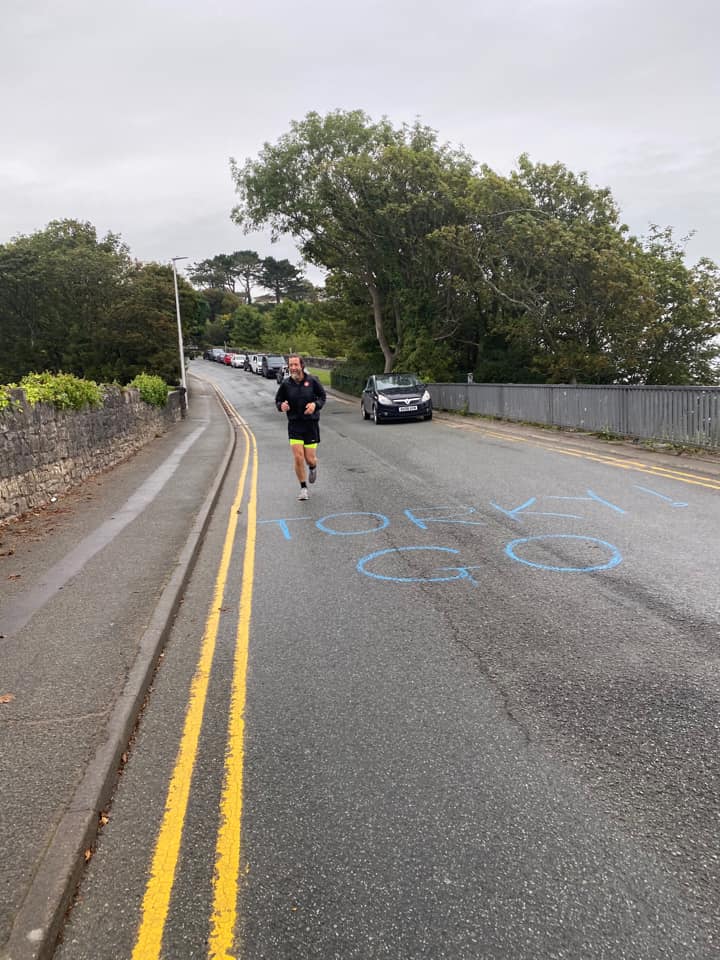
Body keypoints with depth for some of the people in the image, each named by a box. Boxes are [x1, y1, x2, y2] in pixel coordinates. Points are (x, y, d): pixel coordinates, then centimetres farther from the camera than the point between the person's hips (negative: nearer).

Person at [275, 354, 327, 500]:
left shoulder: (312, 381, -5)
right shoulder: (285, 384, -3)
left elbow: (323, 396, 7)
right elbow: (278, 400, 9)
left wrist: (315, 404, -13)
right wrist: (281, 406, -14)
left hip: (311, 424, -1)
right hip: (294, 424, 1)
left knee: (310, 459, 0)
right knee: (298, 458, -7)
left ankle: (313, 468, 40)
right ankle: (303, 488, 12)